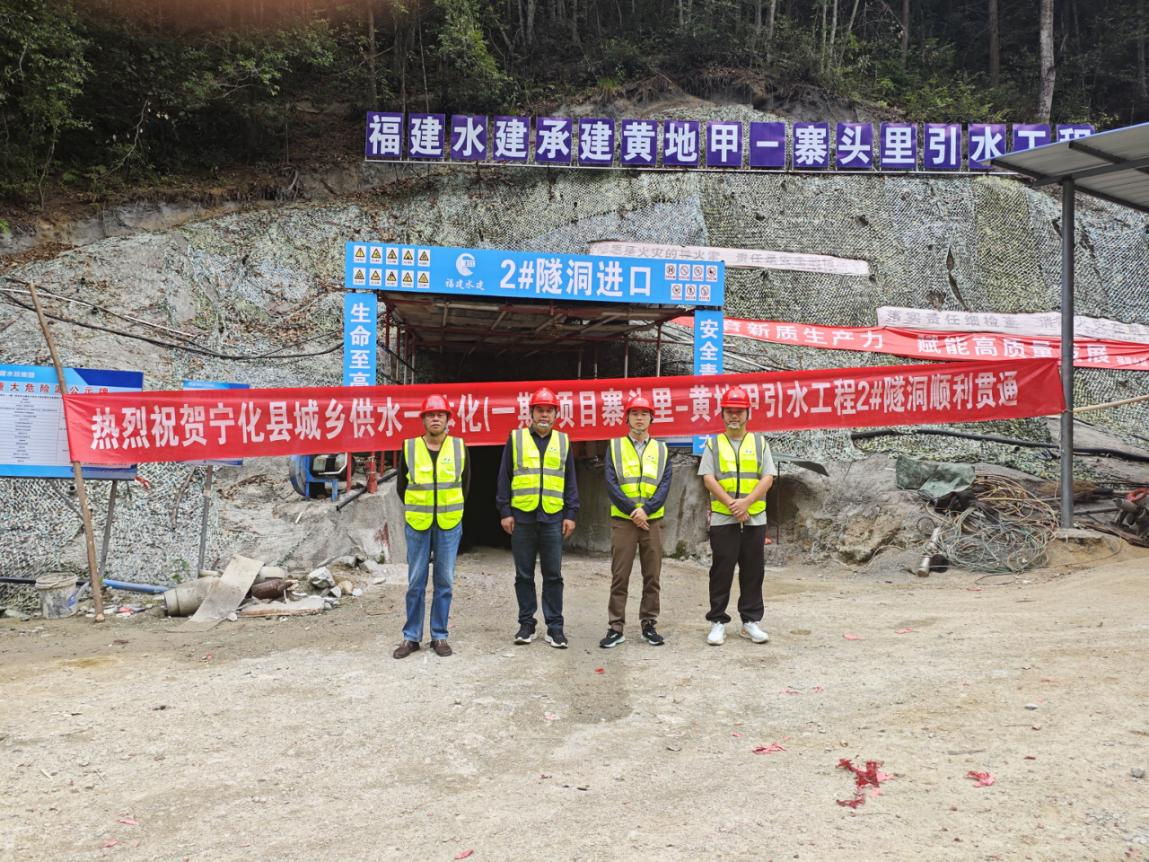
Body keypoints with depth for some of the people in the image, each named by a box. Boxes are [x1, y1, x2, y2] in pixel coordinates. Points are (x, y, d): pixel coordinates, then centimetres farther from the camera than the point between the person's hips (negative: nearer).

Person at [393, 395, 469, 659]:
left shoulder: (459, 448, 1)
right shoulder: (409, 448, 0)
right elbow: (401, 486, 11)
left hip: (449, 525, 0)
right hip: (417, 524, 0)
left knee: (444, 582, 5)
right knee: (416, 582, 5)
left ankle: (439, 636, 16)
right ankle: (411, 637, 15)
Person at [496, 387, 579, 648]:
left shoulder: (563, 441, 11)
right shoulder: (515, 438, 6)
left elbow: (570, 481, 11)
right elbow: (504, 477, 5)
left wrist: (571, 514, 3)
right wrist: (505, 511, -1)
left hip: (553, 518, 1)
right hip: (522, 517, 0)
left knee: (553, 575, 3)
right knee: (524, 575, 6)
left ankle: (555, 626, 9)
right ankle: (526, 624, 16)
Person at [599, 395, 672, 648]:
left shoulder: (661, 449, 9)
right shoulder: (615, 447, 5)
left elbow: (665, 485, 0)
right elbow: (611, 484, -4)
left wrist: (646, 510, -14)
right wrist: (633, 512, -12)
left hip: (653, 520, 2)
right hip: (623, 521, -2)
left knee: (652, 576, 6)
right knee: (619, 577, -1)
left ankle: (649, 625, 16)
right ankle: (616, 628, 5)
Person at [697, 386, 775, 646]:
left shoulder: (759, 442, 10)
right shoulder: (713, 444, 7)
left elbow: (768, 478, 0)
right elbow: (708, 479, -3)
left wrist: (746, 502, -14)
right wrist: (731, 504, -15)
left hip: (754, 519, 1)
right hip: (722, 519, -1)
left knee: (753, 571, 6)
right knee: (721, 572, 2)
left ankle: (751, 621, 17)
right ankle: (718, 622, 10)